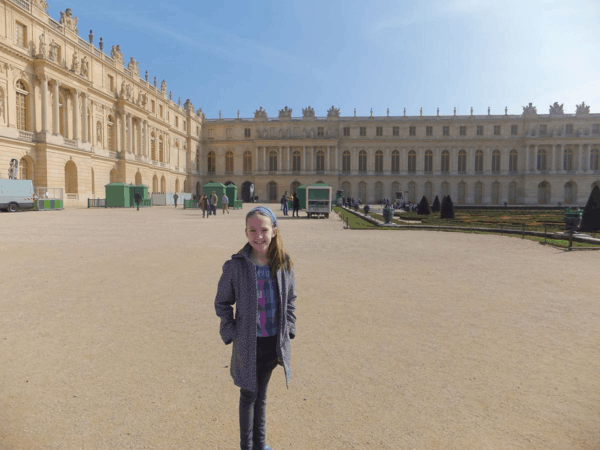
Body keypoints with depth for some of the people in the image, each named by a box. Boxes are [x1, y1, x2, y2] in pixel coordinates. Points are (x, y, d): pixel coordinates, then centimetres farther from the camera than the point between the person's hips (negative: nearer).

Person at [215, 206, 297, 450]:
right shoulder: (235, 266, -15)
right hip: (248, 344, -3)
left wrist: (287, 330, 2)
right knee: (249, 395, 13)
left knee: (261, 394, 22)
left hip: (274, 342, 3)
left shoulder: (284, 264, -7)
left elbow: (290, 300, 6)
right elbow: (222, 303, -3)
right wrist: (232, 333, -8)